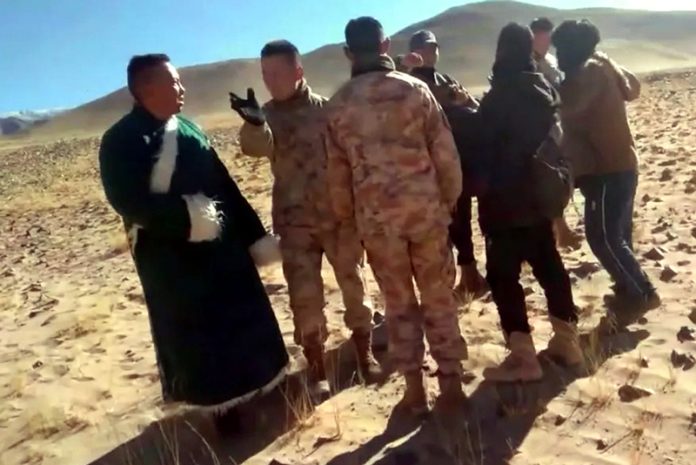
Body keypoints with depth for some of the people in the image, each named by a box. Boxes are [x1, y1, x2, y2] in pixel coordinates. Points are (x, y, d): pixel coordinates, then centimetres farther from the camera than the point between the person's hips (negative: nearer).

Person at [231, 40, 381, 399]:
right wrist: (254, 123, -43)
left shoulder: (327, 109, 0)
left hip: (340, 215, 0)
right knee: (304, 297, 4)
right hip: (294, 222, 1)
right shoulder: (267, 116, 1)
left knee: (353, 286, 10)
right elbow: (255, 146, -22)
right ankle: (316, 368, 20)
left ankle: (365, 354, 29)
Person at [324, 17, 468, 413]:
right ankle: (451, 381, 21)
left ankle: (414, 387, 20)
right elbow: (445, 152, -3)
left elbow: (338, 172, 5)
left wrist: (347, 218, 16)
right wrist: (450, 198, 10)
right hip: (425, 207, 0)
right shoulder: (415, 89, -2)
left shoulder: (339, 105, 1)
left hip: (375, 216, 1)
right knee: (439, 297, 12)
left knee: (399, 302, 13)